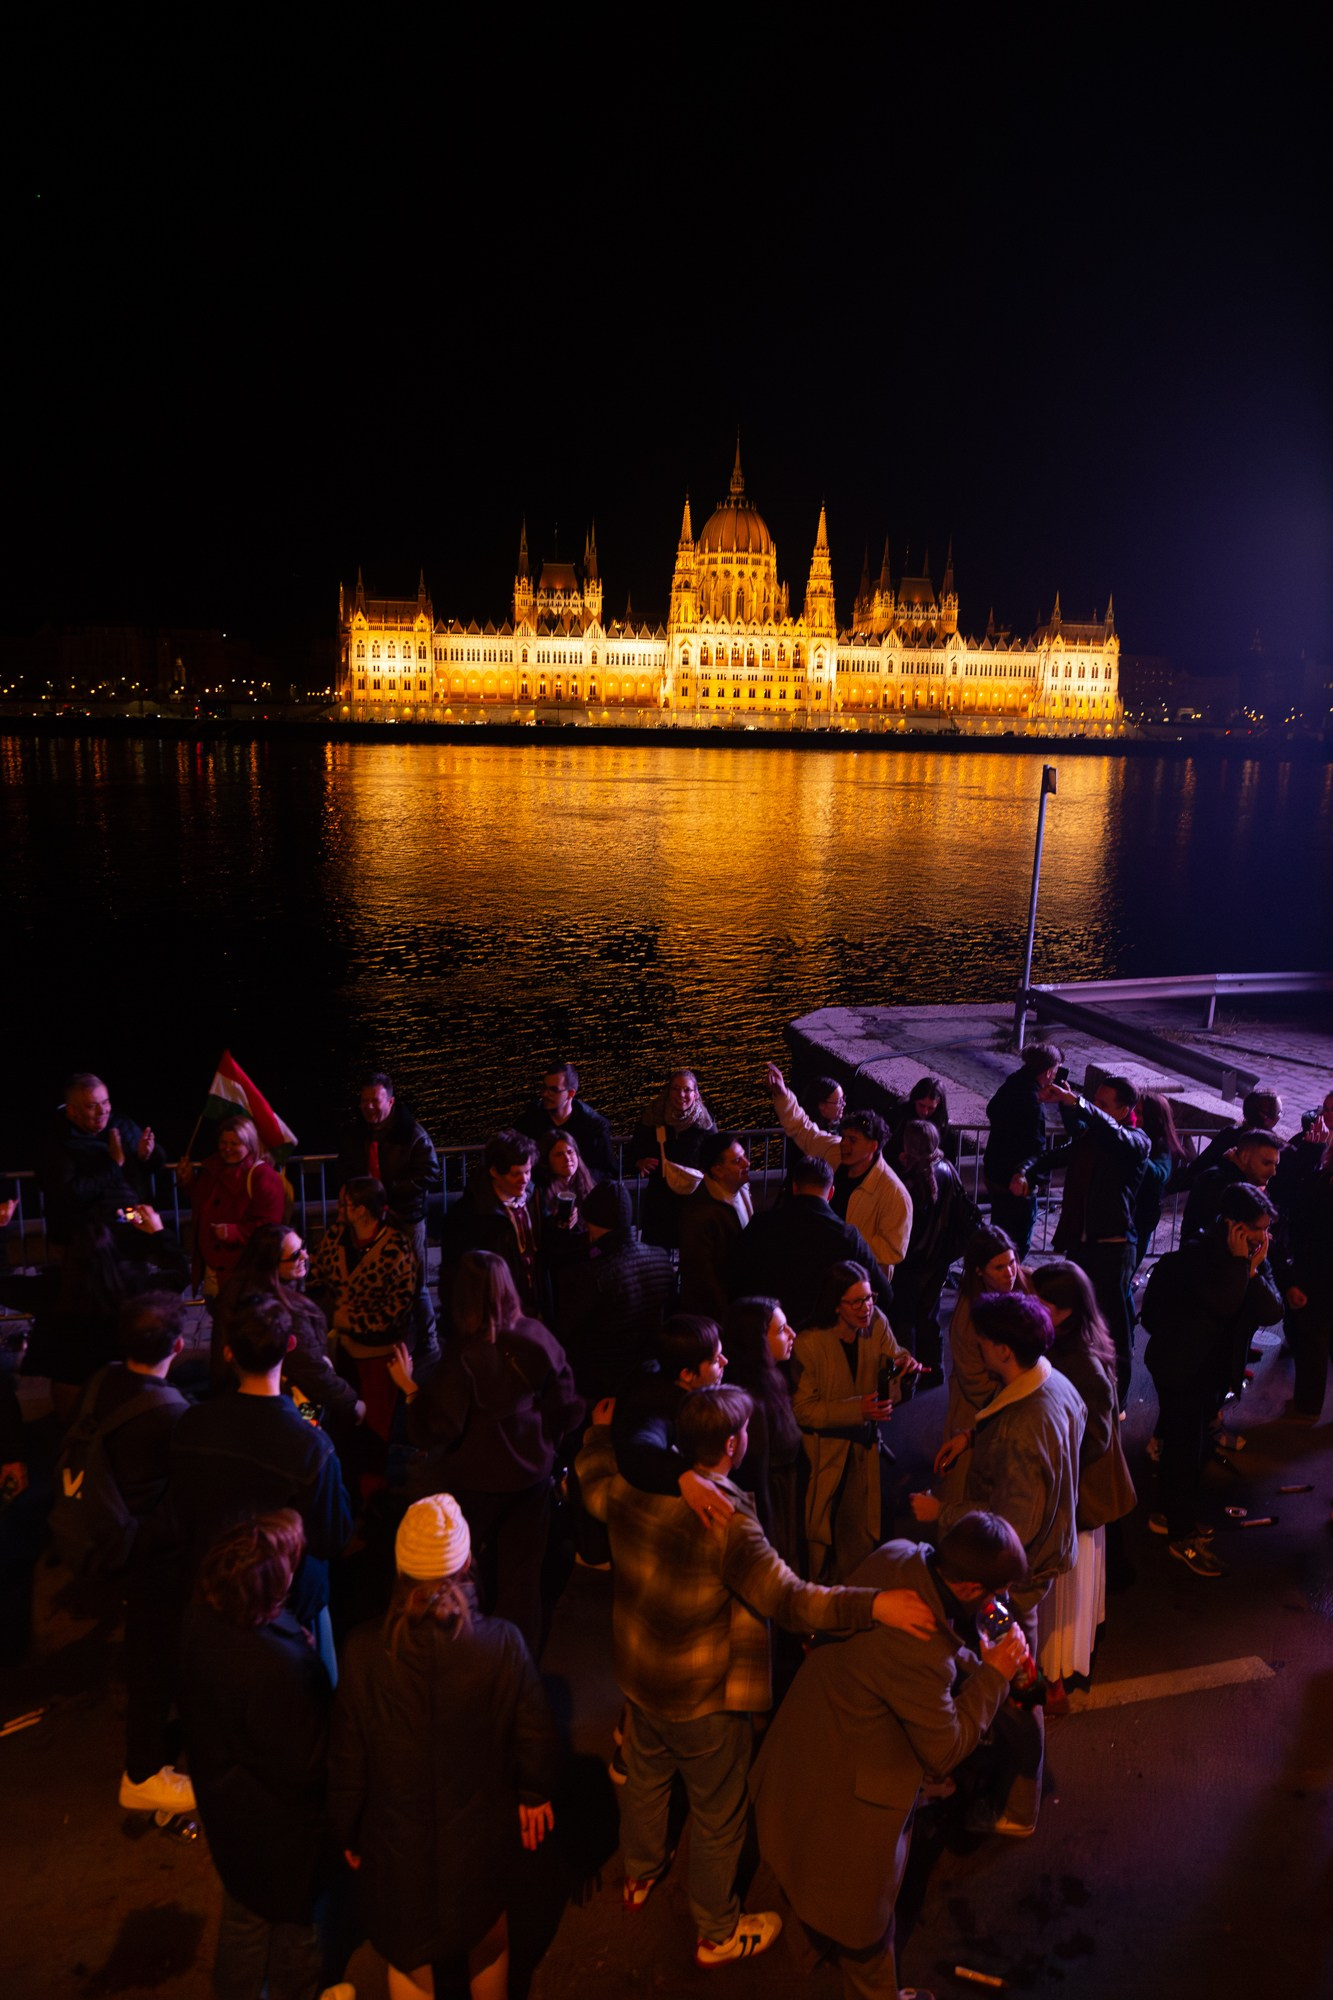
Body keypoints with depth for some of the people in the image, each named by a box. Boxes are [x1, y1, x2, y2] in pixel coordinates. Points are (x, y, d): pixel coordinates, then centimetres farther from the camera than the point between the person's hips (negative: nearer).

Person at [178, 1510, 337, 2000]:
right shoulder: (274, 1664, -43)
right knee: (296, 1922, 23)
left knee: (245, 1910, 33)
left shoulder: (204, 1616, -20)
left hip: (224, 1792, 7)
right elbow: (305, 1763, -30)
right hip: (278, 1822, -7)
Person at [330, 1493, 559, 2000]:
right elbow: (537, 1739, -13)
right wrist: (534, 1792, 9)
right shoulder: (502, 1644, -26)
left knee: (408, 1959, 27)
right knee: (488, 1942, 30)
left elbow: (347, 1760, -13)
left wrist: (347, 1833, 6)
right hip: (482, 1840, 0)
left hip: (398, 1848, 0)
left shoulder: (365, 1652, -25)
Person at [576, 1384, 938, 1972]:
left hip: (637, 1677, 6)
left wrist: (602, 1428, 23)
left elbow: (592, 1478, 5)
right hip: (703, 1700, -6)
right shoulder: (728, 1522, -37)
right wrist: (875, 1605, -41)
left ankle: (639, 1877, 59)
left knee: (644, 1778, 33)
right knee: (717, 1815, 20)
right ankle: (717, 1933, 43)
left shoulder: (632, 1492, -17)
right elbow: (788, 1599, -38)